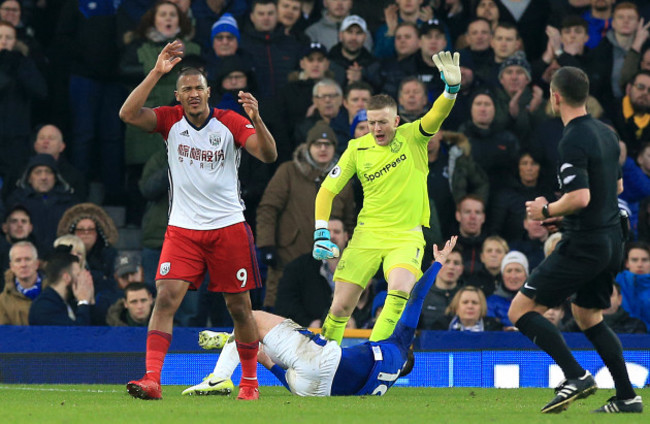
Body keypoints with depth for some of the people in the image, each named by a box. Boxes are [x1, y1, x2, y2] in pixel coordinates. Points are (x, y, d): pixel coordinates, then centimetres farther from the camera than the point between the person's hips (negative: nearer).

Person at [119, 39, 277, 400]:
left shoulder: (230, 122, -5)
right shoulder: (171, 120, -1)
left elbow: (269, 156, -14)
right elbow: (128, 114, -16)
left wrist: (257, 120, -32)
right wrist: (157, 73, -22)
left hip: (228, 228, -1)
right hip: (183, 228, 1)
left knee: (240, 308, 6)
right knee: (166, 298, -14)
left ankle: (250, 380, 22)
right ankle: (153, 380, -18)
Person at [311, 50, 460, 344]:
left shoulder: (412, 138, -4)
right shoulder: (357, 149, 1)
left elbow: (437, 115, -22)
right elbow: (327, 190, 6)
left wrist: (452, 87, -43)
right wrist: (321, 234, -5)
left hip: (407, 235, -2)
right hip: (367, 233, 2)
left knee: (400, 290, -29)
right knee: (341, 306, -2)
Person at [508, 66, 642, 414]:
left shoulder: (573, 141, -19)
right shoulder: (605, 133, 9)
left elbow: (579, 198, -28)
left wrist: (547, 210, -10)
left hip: (583, 245, -9)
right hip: (611, 239, 9)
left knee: (521, 311, -4)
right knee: (587, 316, 24)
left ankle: (576, 376, -13)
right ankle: (627, 397, 19)